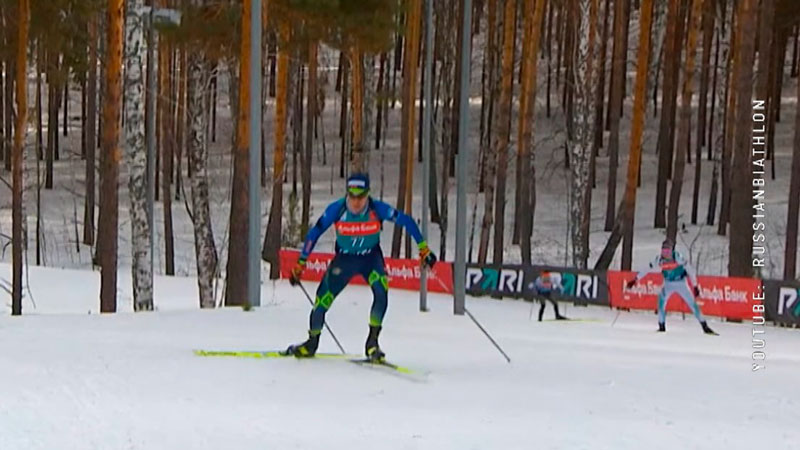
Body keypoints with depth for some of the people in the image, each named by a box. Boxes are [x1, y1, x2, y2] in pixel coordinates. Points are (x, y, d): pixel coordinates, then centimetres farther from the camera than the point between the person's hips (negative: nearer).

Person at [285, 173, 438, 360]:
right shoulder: (336, 209, -23)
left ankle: (372, 342, -15)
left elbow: (407, 222, -13)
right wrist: (300, 264, -9)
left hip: (371, 257, -1)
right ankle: (312, 342, 19)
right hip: (344, 258, 1)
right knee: (323, 297, -7)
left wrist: (423, 249, -13)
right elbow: (314, 233, -12)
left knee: (381, 291, -27)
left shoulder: (377, 209, -24)